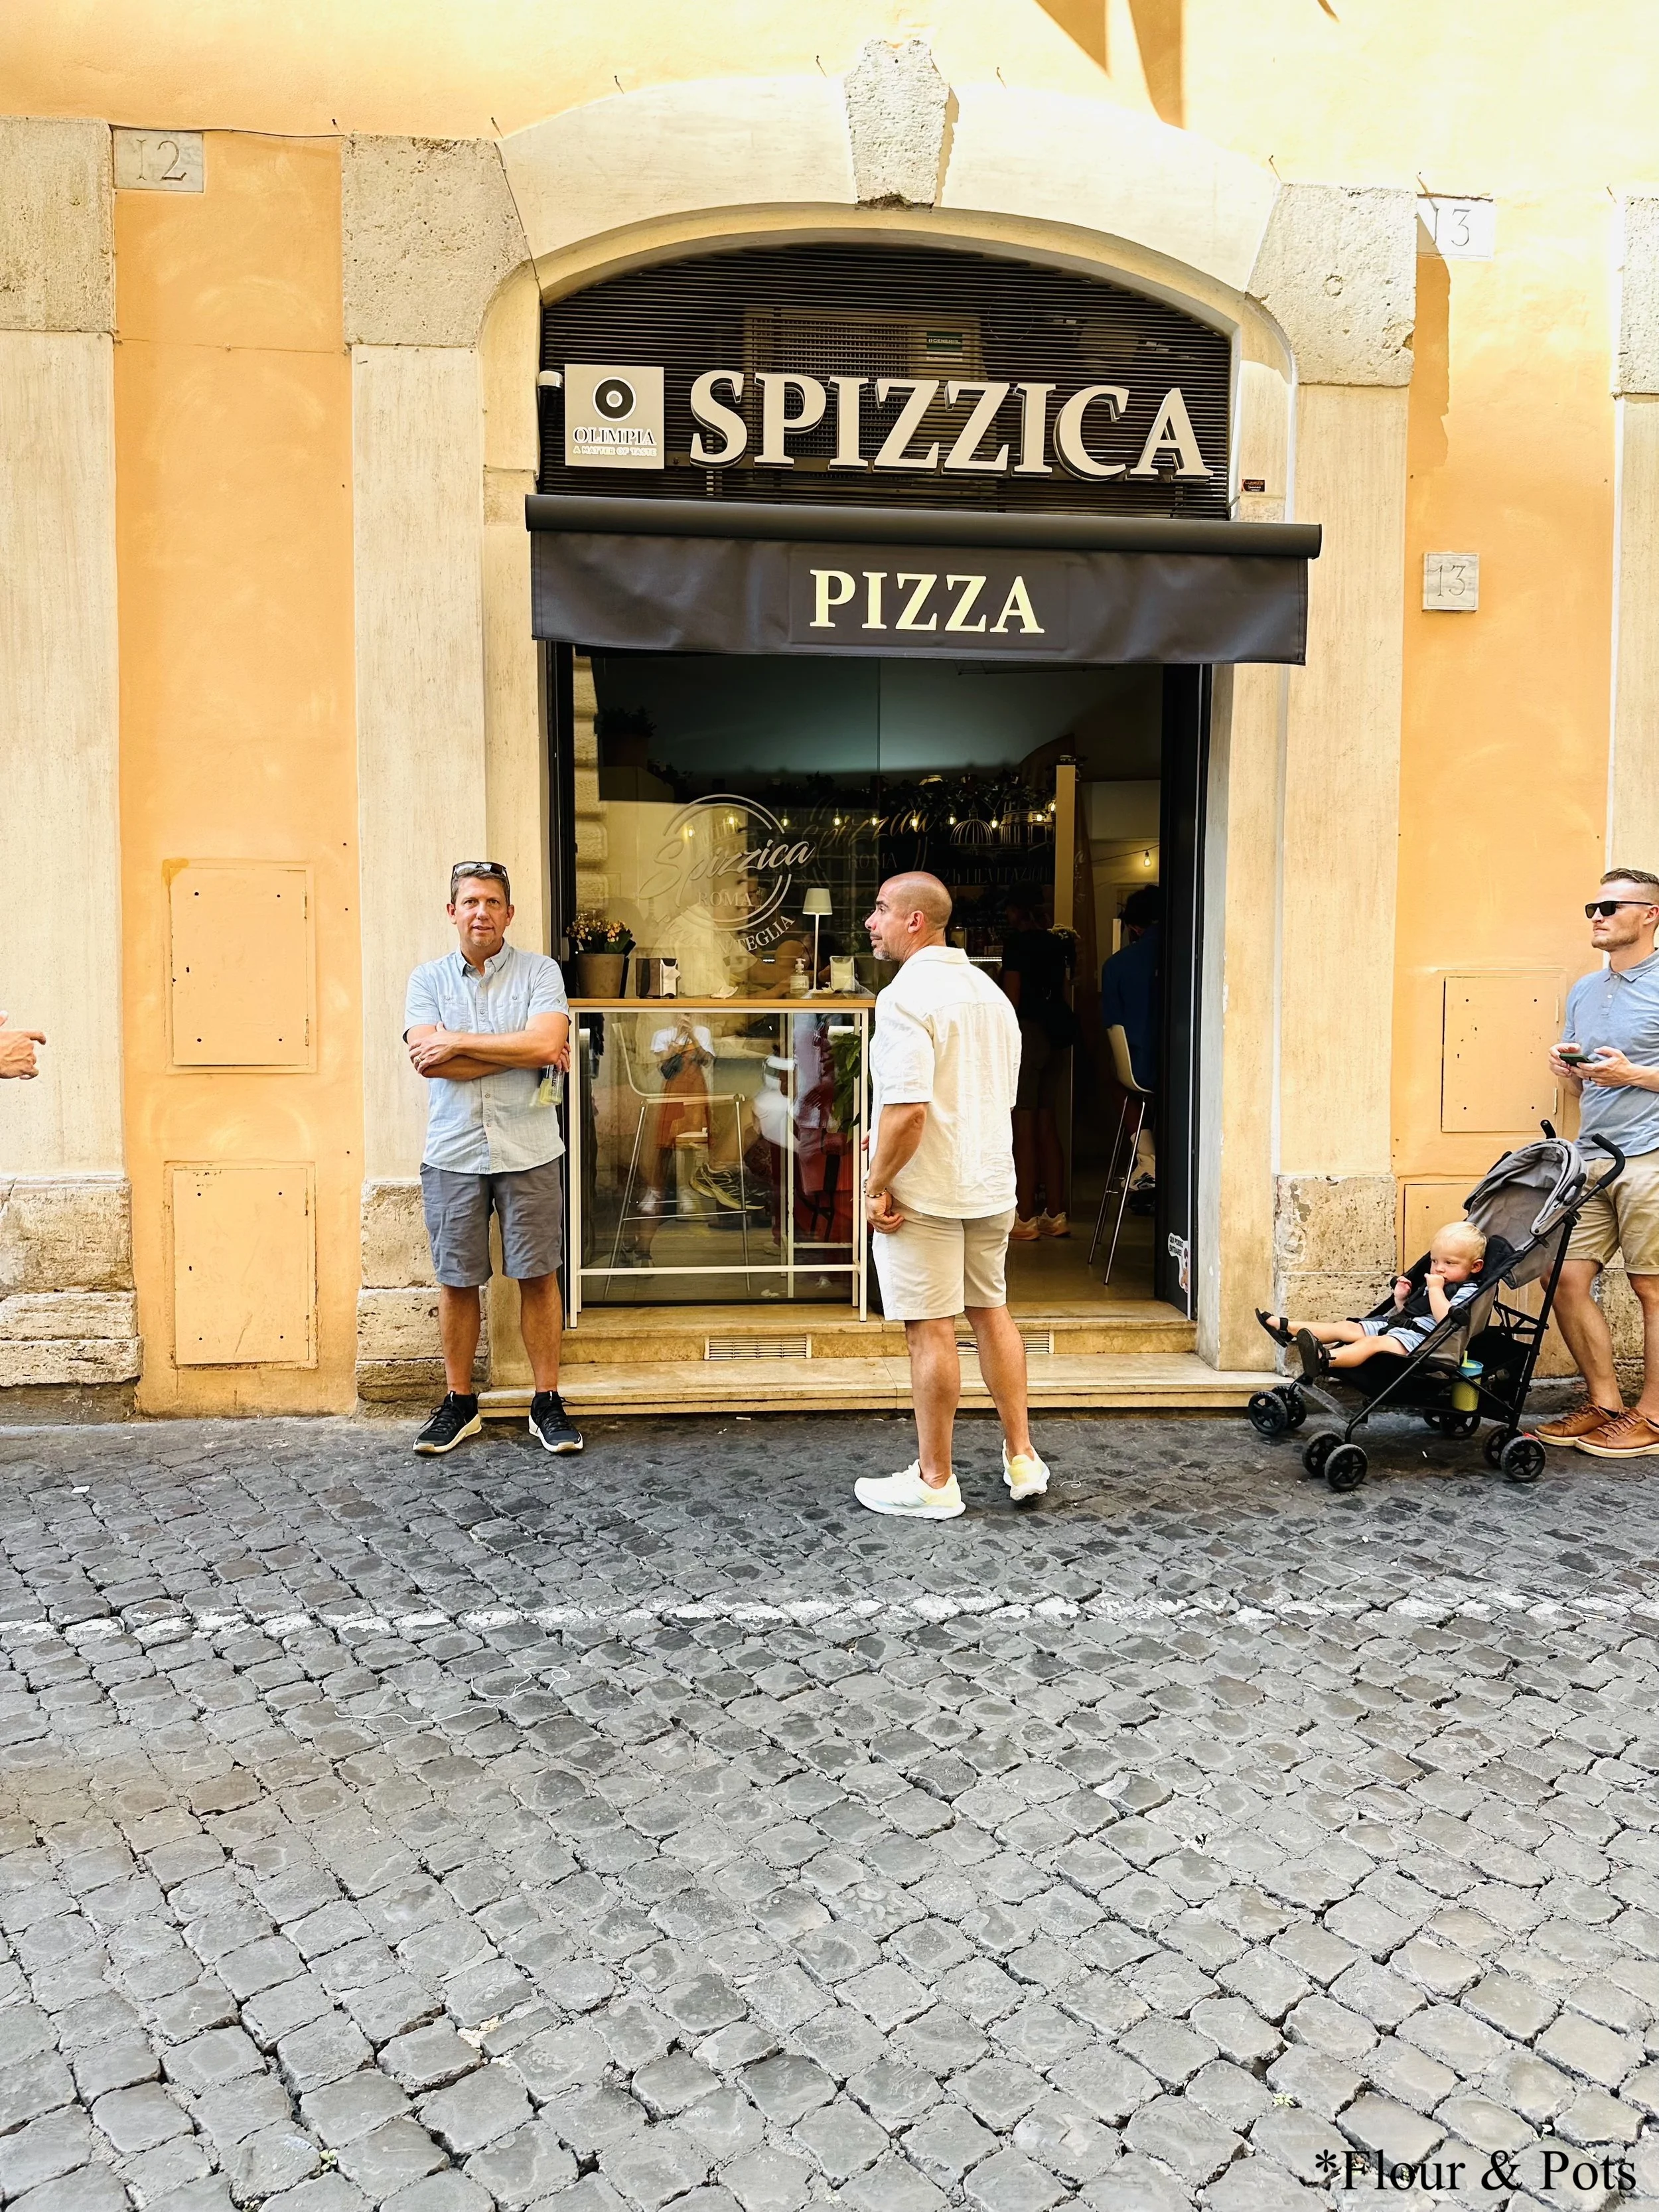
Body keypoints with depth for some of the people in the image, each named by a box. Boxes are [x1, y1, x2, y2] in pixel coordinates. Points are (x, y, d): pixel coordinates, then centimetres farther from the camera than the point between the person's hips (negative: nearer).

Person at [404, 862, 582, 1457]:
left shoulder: (539, 972, 1)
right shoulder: (428, 979, 5)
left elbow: (547, 1044, -16)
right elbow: (429, 1061, -10)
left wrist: (458, 1040, -12)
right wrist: (522, 1052, -12)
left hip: (528, 1152, -1)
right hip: (452, 1155, 2)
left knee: (538, 1276, 4)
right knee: (456, 1280, 8)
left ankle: (547, 1403, 16)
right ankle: (459, 1403, 23)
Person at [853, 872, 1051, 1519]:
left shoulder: (906, 996, -17)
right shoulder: (990, 992, 11)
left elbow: (908, 1109, -26)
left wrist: (878, 1184, -14)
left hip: (925, 1192, -8)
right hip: (991, 1185, 8)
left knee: (930, 1332, 1)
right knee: (991, 1312, 18)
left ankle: (934, 1482, 12)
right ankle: (1021, 1459, 26)